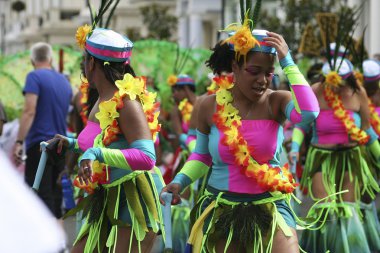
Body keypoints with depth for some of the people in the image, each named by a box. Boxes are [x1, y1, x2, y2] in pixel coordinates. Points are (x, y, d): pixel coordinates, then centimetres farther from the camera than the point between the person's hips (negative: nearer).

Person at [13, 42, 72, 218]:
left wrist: (19, 142, -19)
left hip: (39, 144, -6)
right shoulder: (64, 81, 14)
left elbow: (29, 111, -17)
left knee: (41, 196, -9)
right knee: (55, 195, 11)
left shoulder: (35, 77, -6)